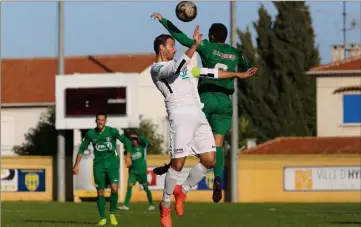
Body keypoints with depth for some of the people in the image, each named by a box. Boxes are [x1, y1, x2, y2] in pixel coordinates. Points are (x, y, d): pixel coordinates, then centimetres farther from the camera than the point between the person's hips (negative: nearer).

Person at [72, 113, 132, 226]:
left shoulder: (112, 131, -8)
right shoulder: (90, 134, 1)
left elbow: (126, 141, -10)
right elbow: (82, 149, 9)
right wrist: (76, 165, 7)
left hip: (112, 163, -2)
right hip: (99, 164, 2)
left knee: (114, 189, -18)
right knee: (100, 192, 0)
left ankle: (112, 214, 3)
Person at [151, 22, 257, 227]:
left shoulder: (181, 65, 27)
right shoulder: (157, 69, 1)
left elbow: (210, 73, 29)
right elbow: (178, 67, -20)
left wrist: (237, 75, 28)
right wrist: (195, 45, -21)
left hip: (198, 115, 8)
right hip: (180, 116, -8)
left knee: (209, 160, -1)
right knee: (178, 163, -11)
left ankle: (182, 191, 20)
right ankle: (165, 205, 5)